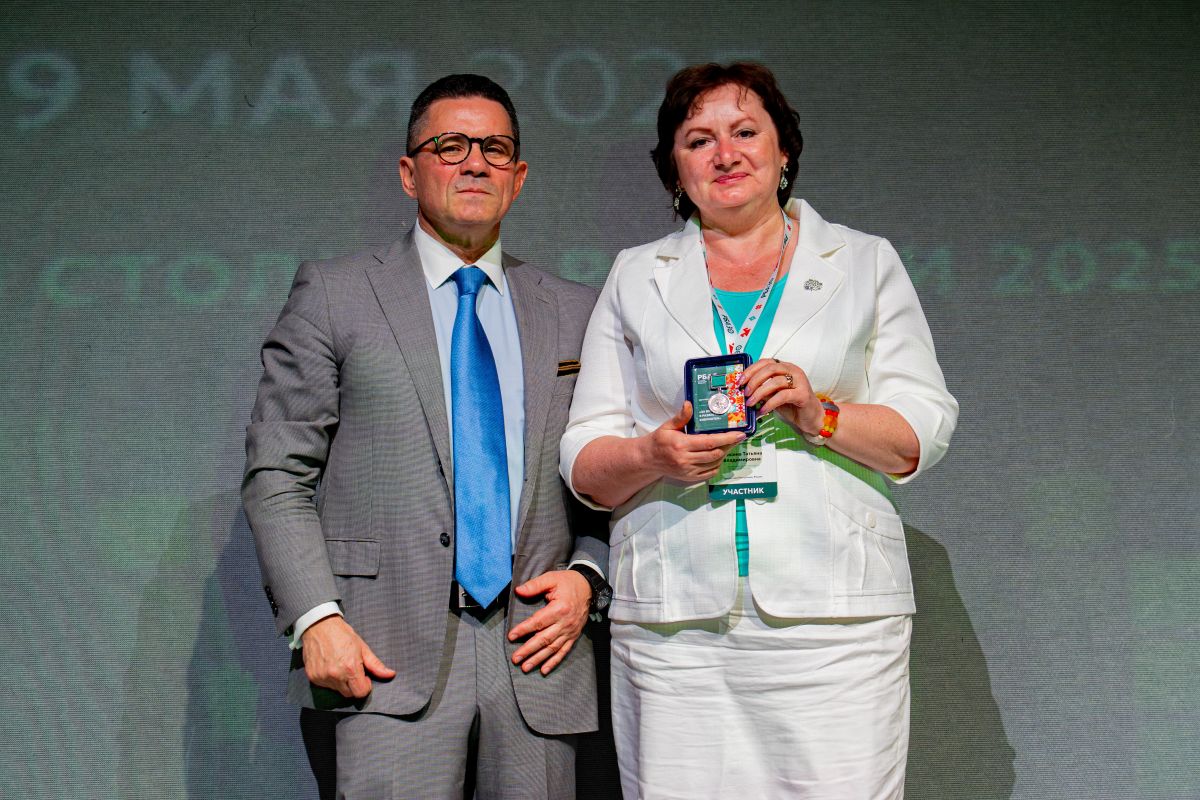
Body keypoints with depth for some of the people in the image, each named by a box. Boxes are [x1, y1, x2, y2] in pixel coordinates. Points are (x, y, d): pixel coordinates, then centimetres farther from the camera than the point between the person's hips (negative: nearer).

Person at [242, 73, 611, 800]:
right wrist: (315, 619, -9)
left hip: (536, 654, 3)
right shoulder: (334, 295, 5)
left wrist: (587, 576, -2)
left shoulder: (574, 312, 14)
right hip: (389, 657, -3)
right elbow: (277, 475, 1)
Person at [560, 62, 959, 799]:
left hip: (833, 620, -1)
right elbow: (583, 459, 11)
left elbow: (924, 433, 6)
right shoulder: (636, 279, 15)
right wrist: (653, 457, -10)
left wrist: (822, 415, -12)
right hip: (674, 622, 1)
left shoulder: (866, 263, 13)